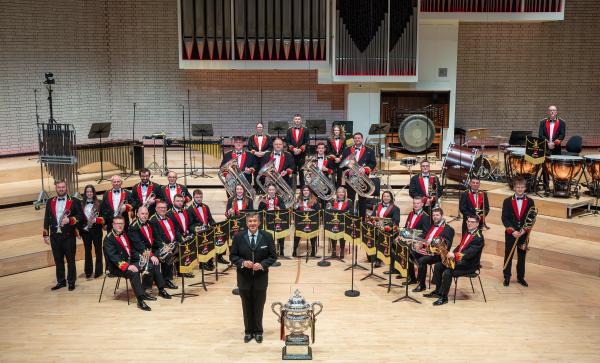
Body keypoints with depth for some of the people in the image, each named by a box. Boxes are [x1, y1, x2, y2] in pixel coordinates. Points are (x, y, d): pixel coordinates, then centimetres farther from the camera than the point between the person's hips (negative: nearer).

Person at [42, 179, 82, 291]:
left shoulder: (74, 202, 0)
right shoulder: (50, 202, 10)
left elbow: (80, 216, -2)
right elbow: (46, 219, 10)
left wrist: (69, 220, -18)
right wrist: (46, 235, 4)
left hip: (69, 236, -3)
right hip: (55, 236, 3)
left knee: (70, 260, 3)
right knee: (58, 260, 10)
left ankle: (71, 282, 12)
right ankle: (61, 281, 20)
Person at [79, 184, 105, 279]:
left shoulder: (99, 203, -1)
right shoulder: (81, 204, 5)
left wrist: (97, 220, -19)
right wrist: (80, 229, -3)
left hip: (96, 230, -2)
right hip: (85, 230, 2)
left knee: (98, 250, 3)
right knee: (87, 250, 10)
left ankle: (98, 270, 10)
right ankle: (88, 271, 19)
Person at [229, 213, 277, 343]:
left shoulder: (267, 237, -3)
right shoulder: (238, 237, -3)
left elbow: (273, 256, -1)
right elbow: (233, 256, 0)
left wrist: (262, 264, -17)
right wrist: (243, 262, -18)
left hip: (260, 277, 0)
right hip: (244, 278, 0)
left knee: (259, 306, 9)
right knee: (247, 306, 11)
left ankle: (258, 331, 25)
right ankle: (248, 331, 26)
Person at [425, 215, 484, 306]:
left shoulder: (478, 237, -17)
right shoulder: (467, 233, 12)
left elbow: (469, 254, -25)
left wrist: (454, 255, -29)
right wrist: (452, 254, 0)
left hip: (469, 265, -9)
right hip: (458, 260, 9)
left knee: (447, 272, -27)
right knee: (438, 266, 2)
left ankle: (444, 297, -13)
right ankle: (438, 291, 11)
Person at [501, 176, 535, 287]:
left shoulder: (530, 202, 2)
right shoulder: (507, 201, -1)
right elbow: (505, 219, -5)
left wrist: (524, 230, -12)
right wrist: (512, 231, -14)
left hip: (524, 234, 1)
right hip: (510, 234, -1)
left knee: (522, 256, 10)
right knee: (508, 256, 5)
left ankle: (520, 277, 22)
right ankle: (507, 277, 15)